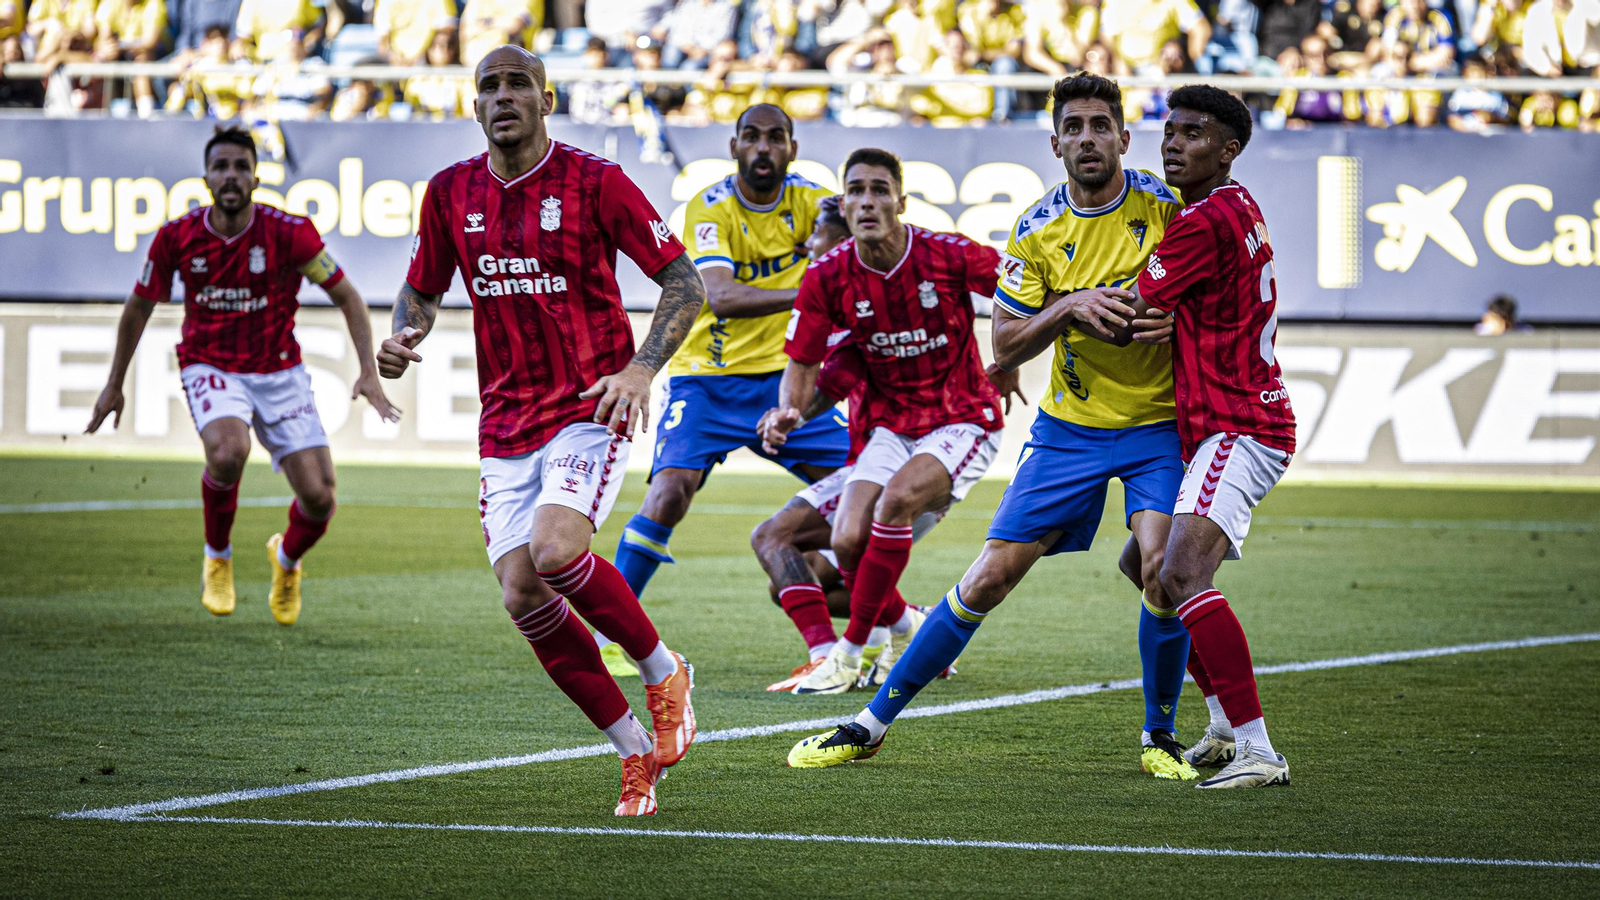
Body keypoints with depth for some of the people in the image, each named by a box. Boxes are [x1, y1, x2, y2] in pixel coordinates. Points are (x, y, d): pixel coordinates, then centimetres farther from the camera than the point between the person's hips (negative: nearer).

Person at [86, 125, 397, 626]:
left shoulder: (289, 232, -13)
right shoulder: (177, 237, -9)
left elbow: (347, 297, -3)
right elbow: (139, 307, 8)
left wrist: (369, 372, -14)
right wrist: (114, 385, 14)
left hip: (279, 371, 1)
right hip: (211, 368, -1)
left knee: (319, 498, -8)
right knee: (227, 452, -34)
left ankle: (287, 561, 29)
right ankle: (217, 560, -4)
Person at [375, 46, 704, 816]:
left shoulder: (593, 181, -7)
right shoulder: (450, 192, 6)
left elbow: (683, 281, -4)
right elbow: (423, 289, 20)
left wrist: (641, 368, -18)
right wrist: (402, 338, -3)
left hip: (589, 407, -5)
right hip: (505, 425, 5)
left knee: (556, 552, -27)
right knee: (521, 596, -6)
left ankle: (663, 672, -1)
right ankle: (637, 751, 8)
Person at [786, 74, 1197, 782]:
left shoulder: (1166, 206, -8)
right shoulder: (1039, 230, -3)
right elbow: (1005, 346, -2)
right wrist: (1068, 307, -20)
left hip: (1159, 423, -1)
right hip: (1070, 425, 2)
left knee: (1160, 566, -23)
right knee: (991, 576, -1)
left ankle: (1159, 737, -1)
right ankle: (872, 722, 10)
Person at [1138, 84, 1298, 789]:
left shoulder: (1207, 222, -17)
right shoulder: (1235, 209, 16)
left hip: (1239, 432, -11)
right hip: (1218, 430, 11)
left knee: (1183, 575, -25)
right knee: (1148, 564, 21)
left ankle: (1259, 751, -30)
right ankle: (1225, 729, 31)